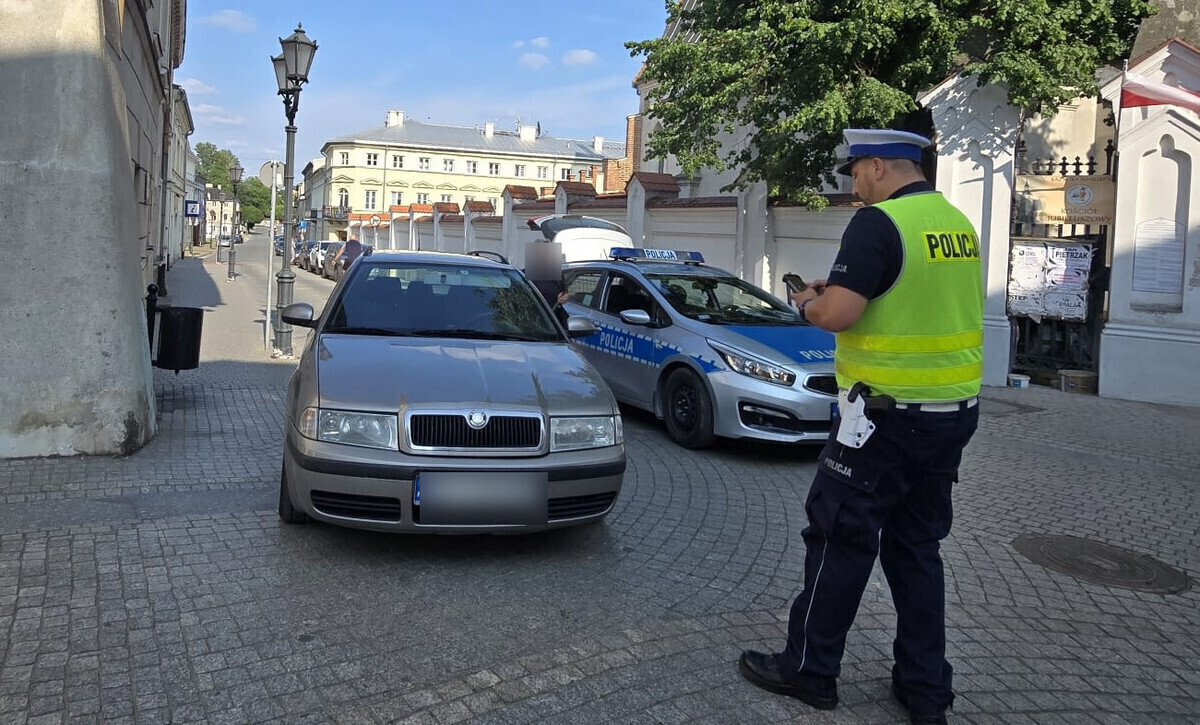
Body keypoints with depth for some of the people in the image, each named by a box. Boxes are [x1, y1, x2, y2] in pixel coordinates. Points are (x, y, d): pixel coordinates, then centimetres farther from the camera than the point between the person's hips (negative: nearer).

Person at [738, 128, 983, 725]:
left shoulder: (879, 222, -16)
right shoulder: (958, 223, 11)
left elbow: (837, 314, -22)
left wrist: (808, 302, 0)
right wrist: (843, 289, 17)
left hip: (888, 415, -8)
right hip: (953, 413, 8)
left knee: (840, 540, 4)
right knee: (917, 547, 16)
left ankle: (809, 669, 17)